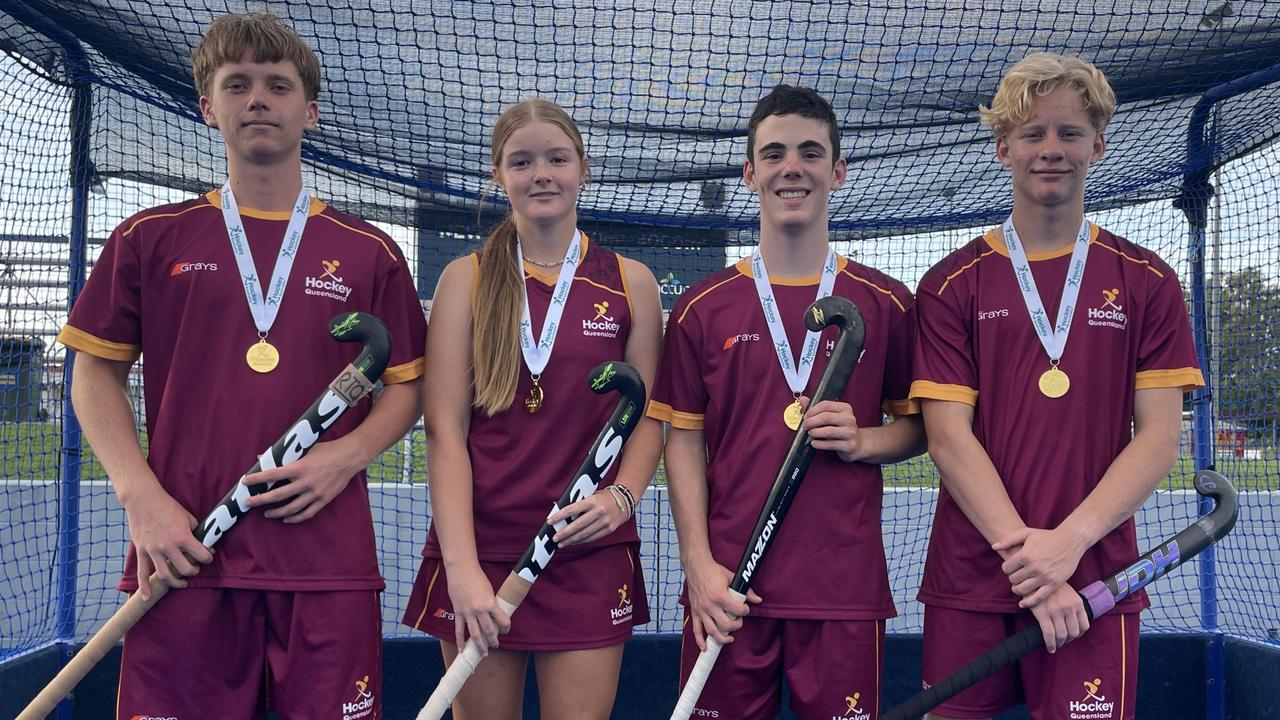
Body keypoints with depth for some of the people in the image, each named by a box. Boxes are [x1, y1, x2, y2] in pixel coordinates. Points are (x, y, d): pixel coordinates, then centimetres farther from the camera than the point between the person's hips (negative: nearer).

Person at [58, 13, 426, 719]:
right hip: (184, 555, 0)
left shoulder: (370, 253, 9)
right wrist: (141, 495, -3)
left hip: (330, 559, 0)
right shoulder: (149, 238, 9)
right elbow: (96, 374, 10)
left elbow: (406, 386, 12)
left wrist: (346, 455, -7)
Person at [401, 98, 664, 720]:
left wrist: (621, 497, -11)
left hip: (590, 551, 1)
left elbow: (648, 417, 10)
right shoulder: (466, 279, 4)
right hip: (479, 547, 0)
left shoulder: (630, 283, 7)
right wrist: (461, 566, -12)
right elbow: (445, 428, -3)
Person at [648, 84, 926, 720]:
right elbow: (684, 442, 5)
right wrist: (699, 565, -5)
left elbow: (918, 426, 12)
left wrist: (864, 441, -10)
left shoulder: (887, 304, 5)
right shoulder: (702, 307, 5)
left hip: (846, 586, 0)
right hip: (728, 588, 0)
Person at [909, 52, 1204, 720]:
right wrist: (1023, 549, -15)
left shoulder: (1147, 282, 6)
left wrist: (1067, 542, -13)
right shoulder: (953, 284, 3)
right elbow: (949, 438, -4)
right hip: (970, 580, 0)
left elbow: (1159, 438, 0)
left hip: (1096, 579, 1)